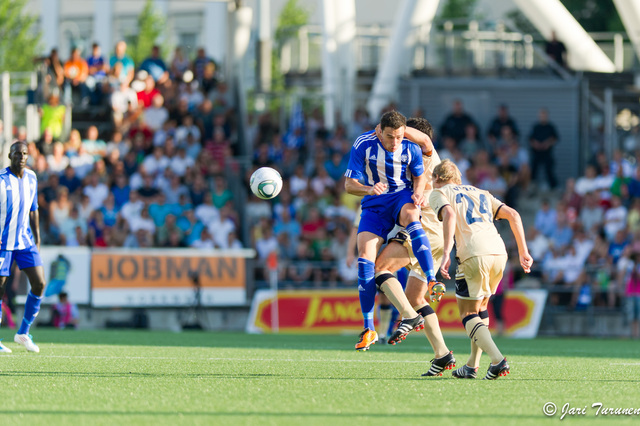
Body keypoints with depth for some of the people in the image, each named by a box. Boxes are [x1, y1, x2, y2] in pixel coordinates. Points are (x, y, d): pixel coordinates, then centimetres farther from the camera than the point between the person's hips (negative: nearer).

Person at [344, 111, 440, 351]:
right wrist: (369, 190, -34)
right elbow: (349, 184, -13)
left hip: (402, 196, -1)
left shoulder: (411, 148, -12)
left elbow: (419, 176, 7)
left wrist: (418, 192, -16)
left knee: (410, 215, -39)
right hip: (374, 204, 1)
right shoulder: (363, 146, -15)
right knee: (364, 259, -15)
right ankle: (369, 329, -9)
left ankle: (432, 282, -43)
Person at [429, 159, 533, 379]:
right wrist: (523, 252, 18)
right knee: (480, 307, 24)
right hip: (499, 251, 6)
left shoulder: (438, 193, 13)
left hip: (474, 254, -6)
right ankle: (472, 365, 22)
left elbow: (449, 215, -10)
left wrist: (446, 253, -18)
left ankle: (498, 360, -17)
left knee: (468, 314, 3)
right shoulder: (480, 193, 31)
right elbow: (513, 215, 20)